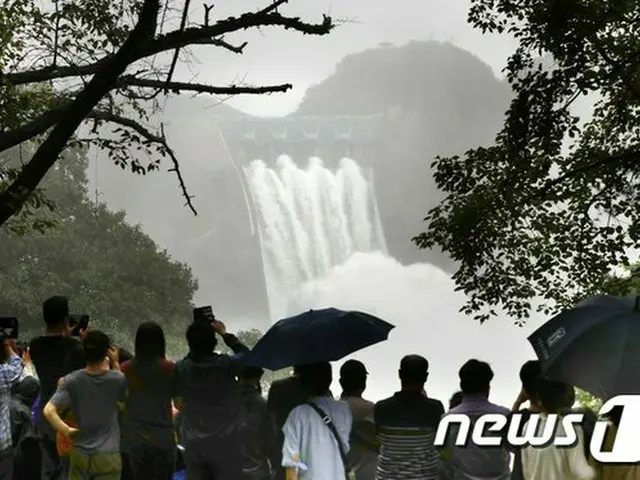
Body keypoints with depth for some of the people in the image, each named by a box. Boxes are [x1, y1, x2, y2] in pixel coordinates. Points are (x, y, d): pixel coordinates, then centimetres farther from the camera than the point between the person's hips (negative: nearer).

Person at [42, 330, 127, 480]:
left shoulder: (71, 381, -11)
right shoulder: (116, 379, -12)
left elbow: (48, 410, -20)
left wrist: (66, 431, -7)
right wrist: (115, 364, 10)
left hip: (80, 453, 2)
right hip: (108, 454, -2)